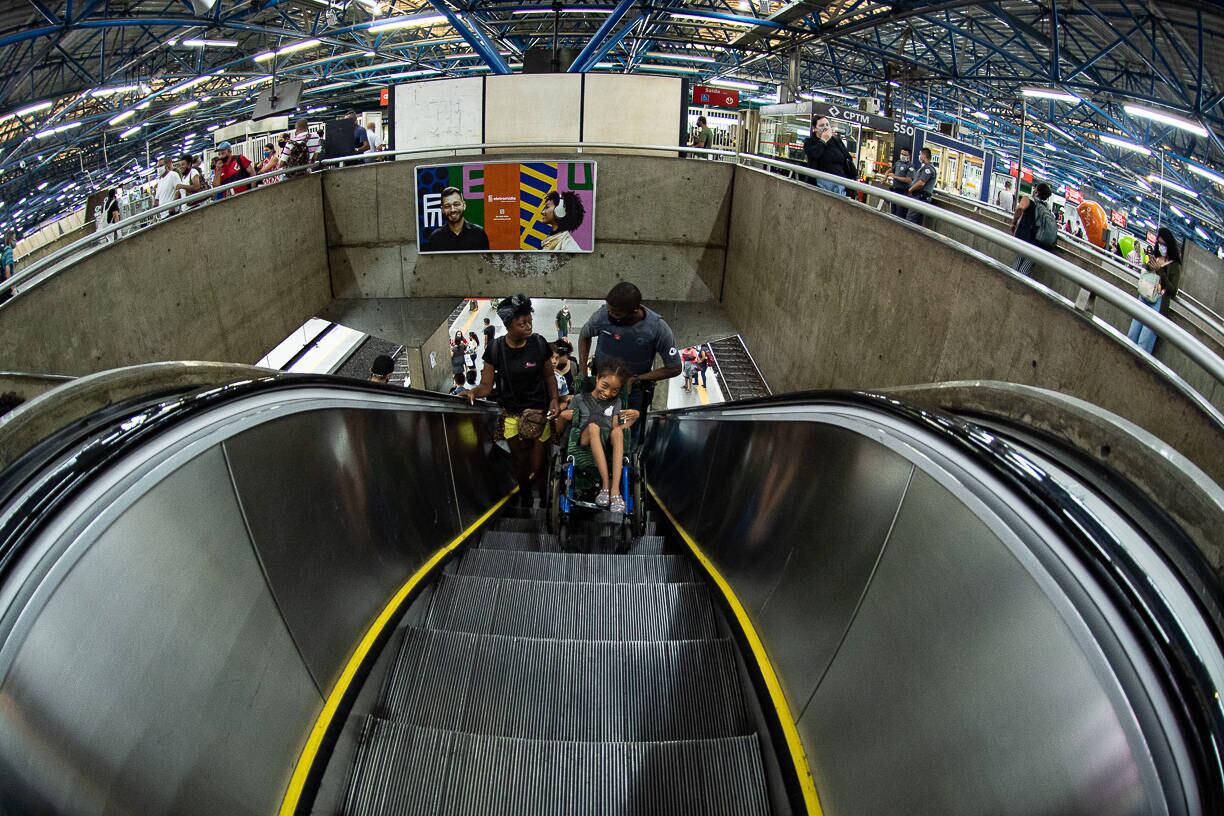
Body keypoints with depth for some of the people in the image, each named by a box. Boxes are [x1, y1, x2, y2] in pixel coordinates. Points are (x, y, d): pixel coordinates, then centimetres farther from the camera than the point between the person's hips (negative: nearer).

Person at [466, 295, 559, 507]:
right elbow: (486, 385, -6)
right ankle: (525, 501, 33)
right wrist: (474, 391, -27)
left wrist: (554, 399, -10)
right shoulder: (495, 348, -9)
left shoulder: (539, 343, -9)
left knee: (538, 466, 1)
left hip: (539, 413, -1)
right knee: (520, 462, 13)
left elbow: (549, 375, 4)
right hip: (511, 415, 1)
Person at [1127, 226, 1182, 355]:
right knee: (1131, 337, 6)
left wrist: (1160, 271, -14)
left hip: (1158, 304, -6)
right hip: (1143, 299, 6)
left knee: (1143, 343, -8)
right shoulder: (1155, 258, 9)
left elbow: (1173, 291, -11)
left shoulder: (1174, 265, -5)